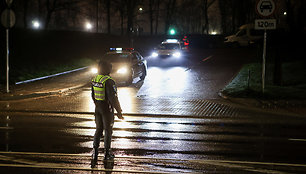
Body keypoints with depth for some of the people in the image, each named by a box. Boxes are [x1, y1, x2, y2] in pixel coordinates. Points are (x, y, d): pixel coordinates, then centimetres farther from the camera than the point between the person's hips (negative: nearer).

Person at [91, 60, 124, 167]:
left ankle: (95, 150, 5)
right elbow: (113, 98, -25)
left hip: (98, 108, 6)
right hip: (107, 109, -6)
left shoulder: (95, 80, 2)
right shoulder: (108, 81, -23)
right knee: (108, 131, 7)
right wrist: (119, 112, -18)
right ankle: (107, 153, 16)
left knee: (98, 129, 16)